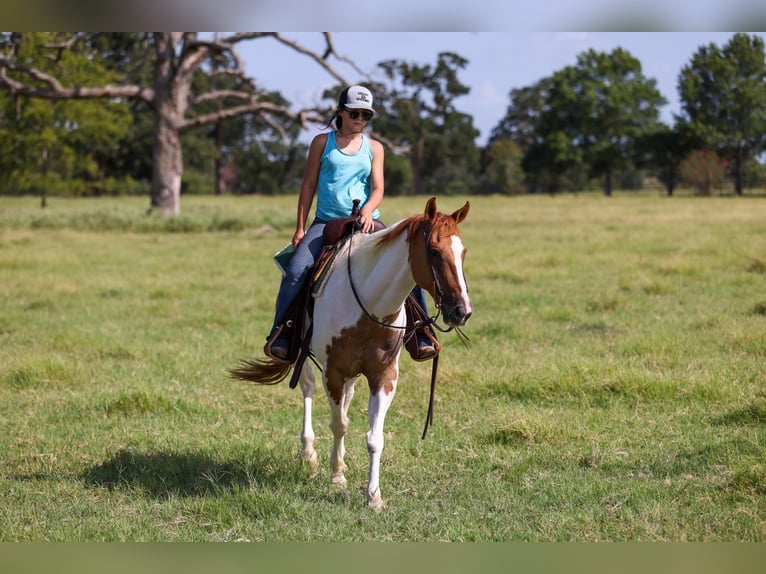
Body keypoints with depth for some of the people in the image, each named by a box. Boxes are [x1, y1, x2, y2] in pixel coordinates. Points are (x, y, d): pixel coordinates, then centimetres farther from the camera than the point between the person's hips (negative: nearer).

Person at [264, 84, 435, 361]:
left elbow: (377, 189, 2)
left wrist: (367, 210, -21)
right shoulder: (322, 142, 6)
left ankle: (421, 335, -6)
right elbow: (309, 186, 7)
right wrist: (300, 229, 1)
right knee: (296, 271, -26)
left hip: (366, 223, 2)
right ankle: (279, 335, -13)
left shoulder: (374, 148, 11)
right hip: (326, 223, -1)